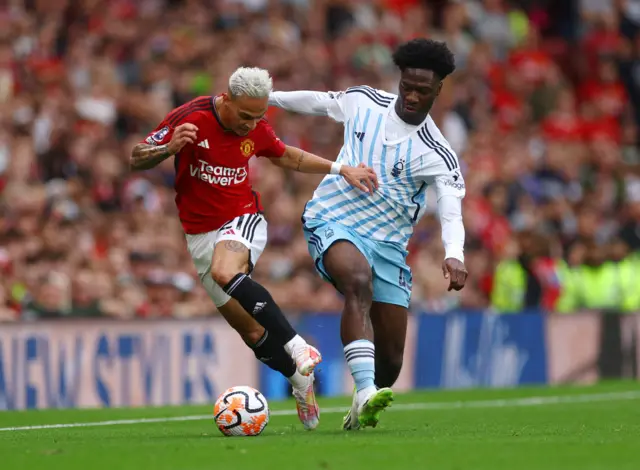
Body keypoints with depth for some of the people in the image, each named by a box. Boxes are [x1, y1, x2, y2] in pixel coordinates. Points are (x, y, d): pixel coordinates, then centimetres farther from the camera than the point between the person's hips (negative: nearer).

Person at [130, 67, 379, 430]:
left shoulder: (256, 129, -5)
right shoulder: (190, 118, -15)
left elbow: (286, 156, 17)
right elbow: (137, 159, -12)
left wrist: (341, 169, 11)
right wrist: (169, 148, -33)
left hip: (243, 221, -1)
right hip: (201, 233, 1)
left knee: (225, 272, -37)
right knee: (253, 332, 0)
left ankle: (297, 347, -37)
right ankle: (303, 383, 21)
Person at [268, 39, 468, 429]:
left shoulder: (438, 155, -11)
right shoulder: (363, 101, -1)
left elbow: (451, 211, -26)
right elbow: (316, 101, 20)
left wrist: (454, 255, -46)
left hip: (387, 243, 1)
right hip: (332, 222, -1)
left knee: (390, 357, -1)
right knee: (359, 282, -36)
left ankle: (363, 412, 33)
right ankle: (365, 394, -48)